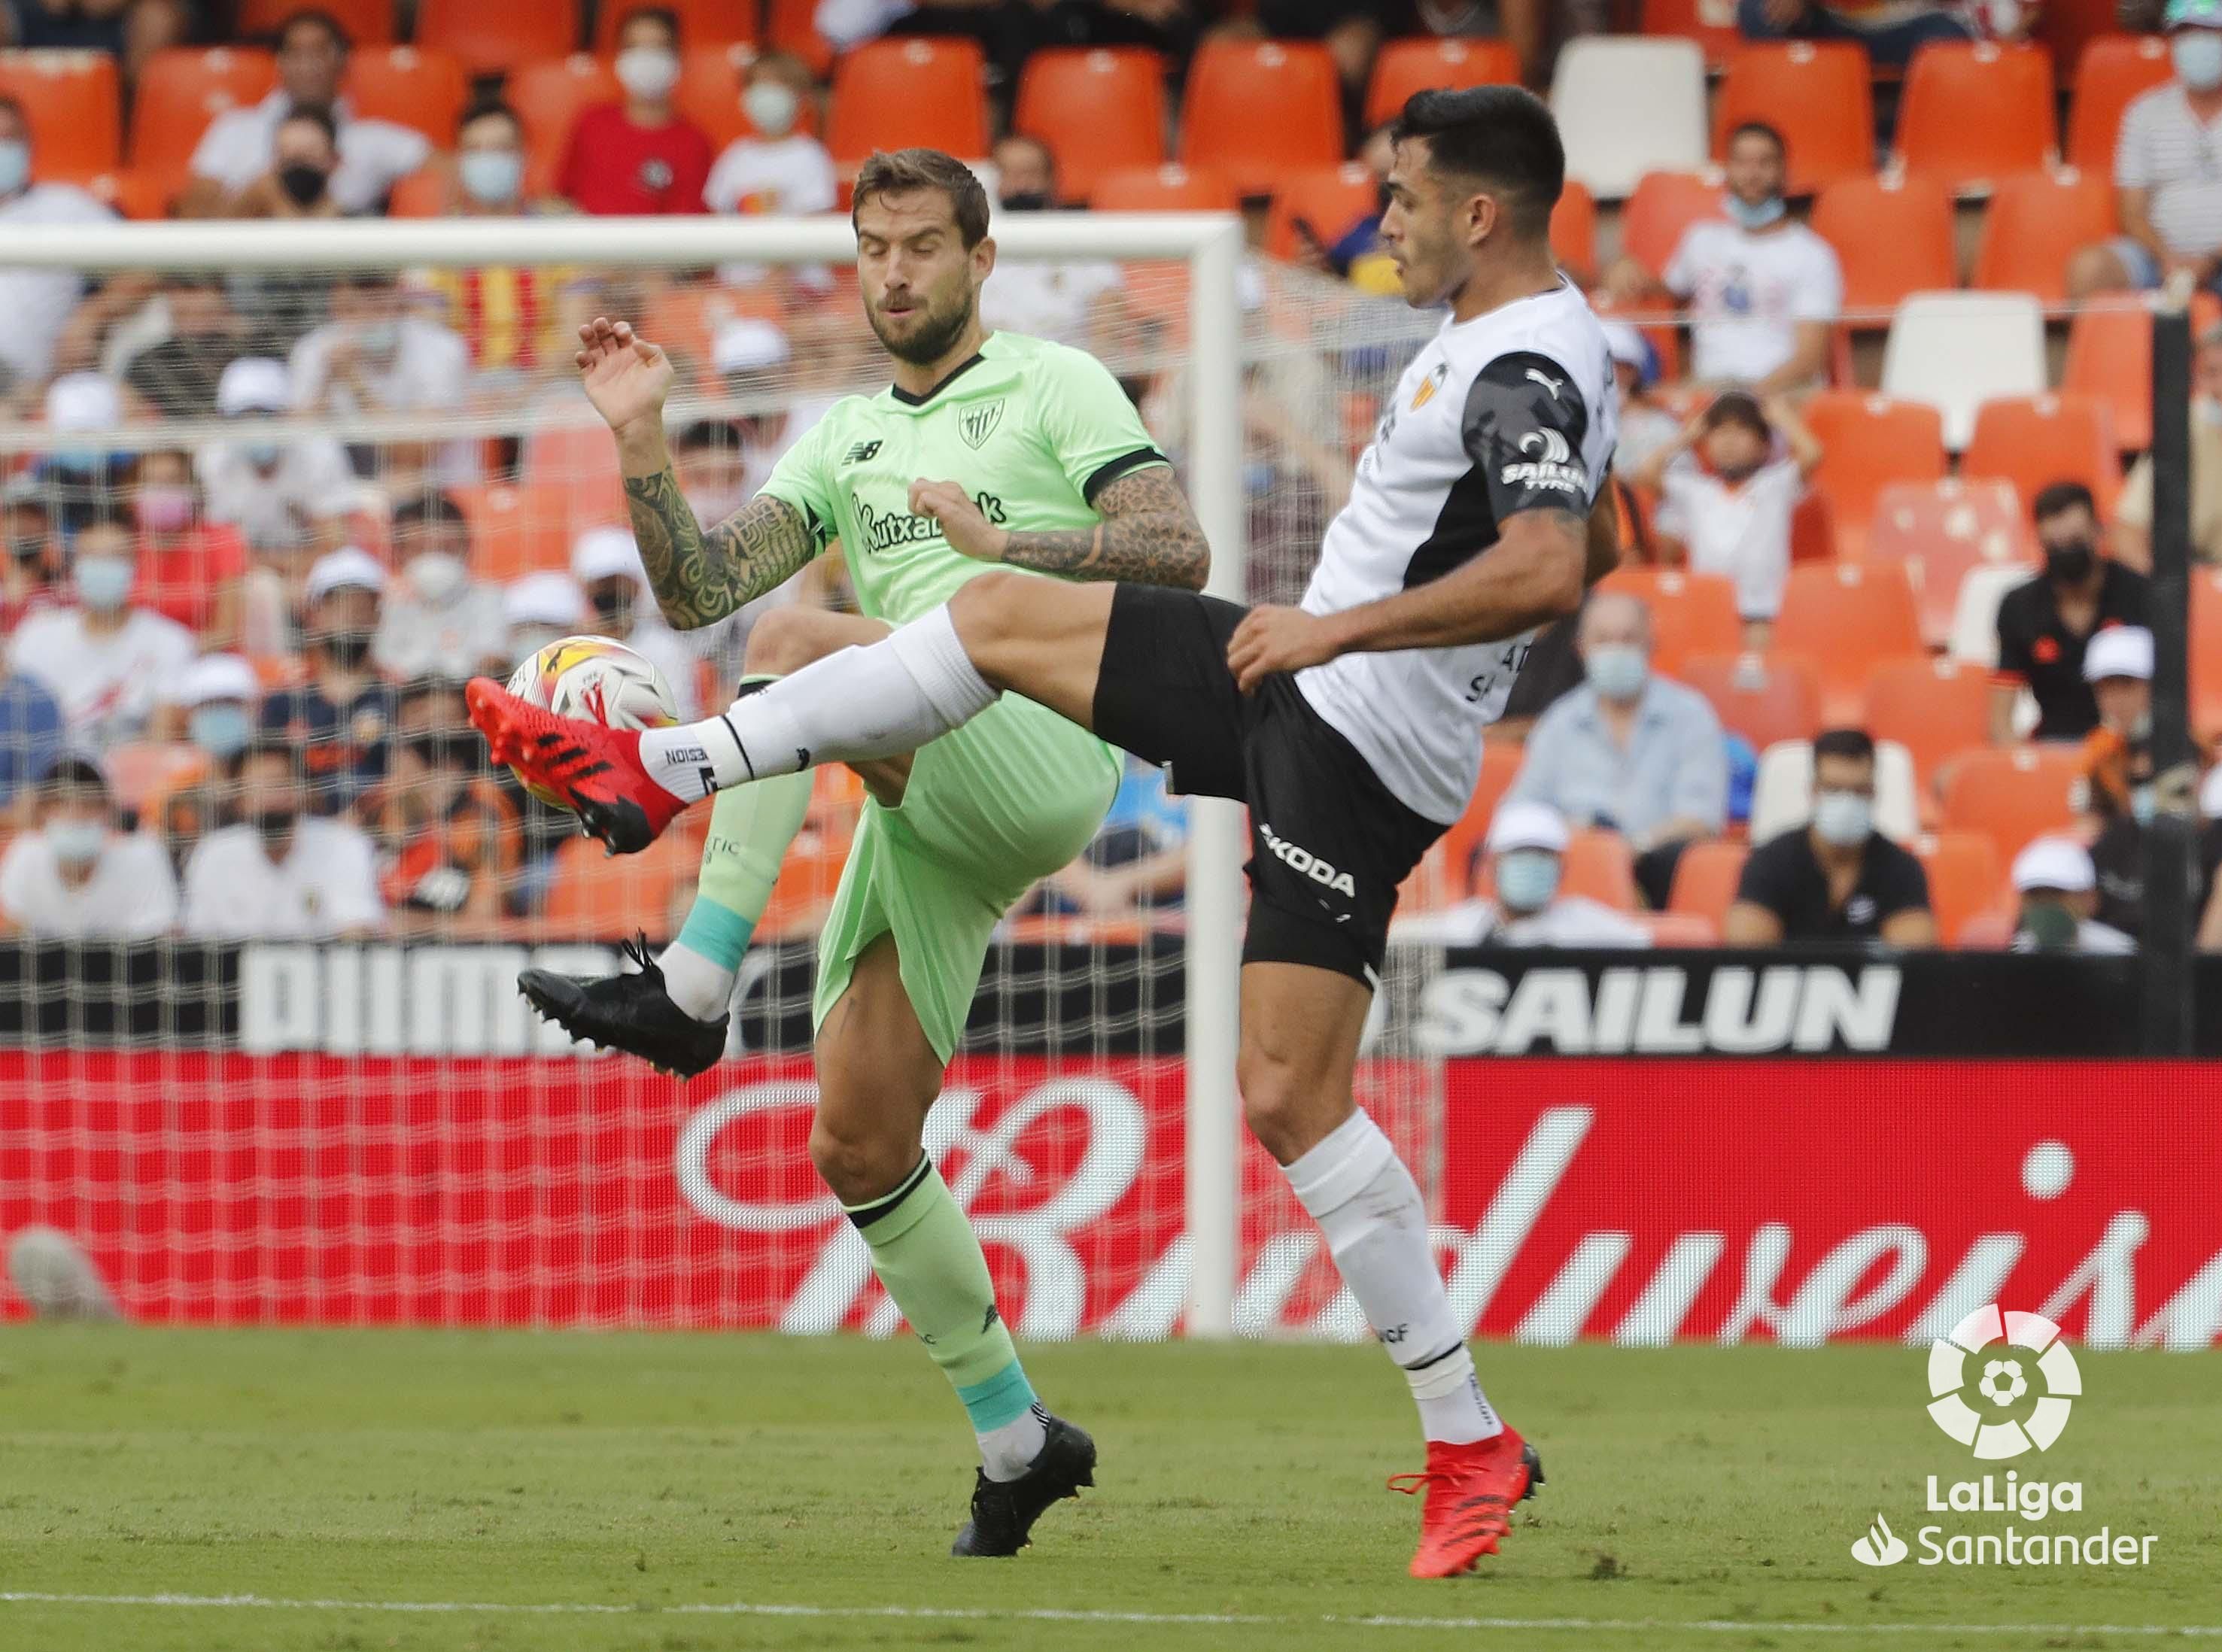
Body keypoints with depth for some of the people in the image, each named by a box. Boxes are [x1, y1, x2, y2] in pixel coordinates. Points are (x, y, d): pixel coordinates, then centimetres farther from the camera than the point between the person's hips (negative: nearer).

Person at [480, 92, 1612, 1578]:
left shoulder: (1528, 369, -19)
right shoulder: (1521, 341, 12)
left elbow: (1546, 570, -35)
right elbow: (1592, 550, 27)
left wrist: (1340, 627, -30)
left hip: (1357, 757, -10)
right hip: (1306, 687, 10)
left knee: (1292, 1095, -13)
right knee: (993, 617, 10)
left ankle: (1472, 1450, -7)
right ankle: (653, 772, 15)